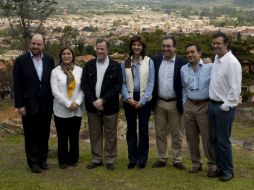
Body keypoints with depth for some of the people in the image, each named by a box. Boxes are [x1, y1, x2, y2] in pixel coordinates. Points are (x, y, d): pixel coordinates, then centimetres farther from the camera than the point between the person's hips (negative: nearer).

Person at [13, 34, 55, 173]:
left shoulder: (49, 60, 3)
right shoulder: (21, 61, -5)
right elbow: (17, 85, -6)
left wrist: (53, 102, 3)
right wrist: (20, 105, -10)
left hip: (46, 105, 3)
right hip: (29, 106, -3)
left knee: (44, 135, 12)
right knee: (31, 136, 8)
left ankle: (43, 159, 26)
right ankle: (33, 162, 19)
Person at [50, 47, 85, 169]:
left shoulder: (79, 70, 2)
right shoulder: (55, 71, -3)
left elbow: (83, 88, 1)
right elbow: (55, 91, -9)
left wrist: (77, 102, -13)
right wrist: (68, 104, -15)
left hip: (77, 110, 2)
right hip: (61, 110, -2)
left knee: (74, 136, 10)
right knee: (62, 137, 6)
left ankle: (73, 159, 24)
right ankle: (63, 160, 18)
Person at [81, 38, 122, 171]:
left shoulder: (116, 66, -3)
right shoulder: (89, 65, 5)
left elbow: (118, 86, -9)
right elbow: (84, 84, -1)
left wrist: (103, 100, -16)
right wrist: (93, 101, -13)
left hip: (110, 106, -2)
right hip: (92, 106, 2)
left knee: (110, 135, 6)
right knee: (94, 134, 11)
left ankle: (110, 160, 18)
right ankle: (96, 159, 23)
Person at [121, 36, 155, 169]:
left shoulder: (149, 62, -2)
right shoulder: (125, 63, 4)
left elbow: (151, 83, -4)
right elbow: (123, 83, 4)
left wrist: (142, 101, -11)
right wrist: (128, 98, -9)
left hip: (144, 99, -2)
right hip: (129, 100, 2)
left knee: (143, 129, 5)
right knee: (131, 129, 8)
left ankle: (142, 159, 15)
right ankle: (132, 159, 17)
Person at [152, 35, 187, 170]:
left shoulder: (182, 62, -6)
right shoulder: (156, 60, 4)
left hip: (175, 104, -3)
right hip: (159, 103, 3)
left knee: (177, 134, 7)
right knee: (160, 133, 11)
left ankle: (177, 160, 18)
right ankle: (162, 159, 23)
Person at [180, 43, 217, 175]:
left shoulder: (210, 67, -9)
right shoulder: (183, 69, 7)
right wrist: (184, 102, 12)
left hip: (205, 106, -5)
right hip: (189, 106, 5)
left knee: (207, 138, 0)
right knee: (191, 138, 11)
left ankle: (212, 164, 16)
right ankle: (196, 163, 25)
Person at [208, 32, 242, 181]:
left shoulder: (232, 62, -16)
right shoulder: (216, 59, 10)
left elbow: (235, 88, -19)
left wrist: (226, 106, -18)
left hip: (224, 107, -8)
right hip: (212, 104, 8)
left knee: (223, 141, 2)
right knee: (215, 139, 15)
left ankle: (228, 171, 18)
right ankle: (220, 167, 28)